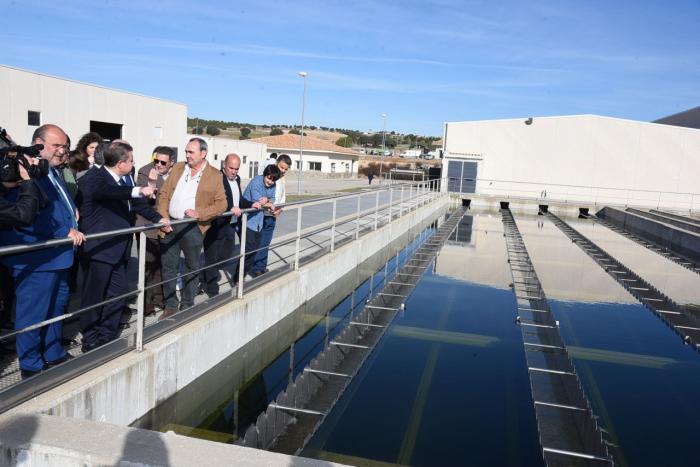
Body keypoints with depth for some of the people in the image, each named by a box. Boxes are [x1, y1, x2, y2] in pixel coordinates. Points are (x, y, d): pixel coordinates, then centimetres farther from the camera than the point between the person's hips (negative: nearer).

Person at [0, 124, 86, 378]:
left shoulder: (52, 172, 15)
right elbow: (31, 216, -27)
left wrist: (71, 210, 11)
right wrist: (66, 231, -24)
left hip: (58, 254, 11)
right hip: (36, 258, -11)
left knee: (57, 306, 21)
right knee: (33, 312, 1)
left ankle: (54, 355, 36)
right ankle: (31, 367, 14)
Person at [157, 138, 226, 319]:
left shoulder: (214, 175, -2)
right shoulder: (178, 168, 9)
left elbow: (221, 204, -6)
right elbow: (164, 193, 9)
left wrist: (199, 213, -17)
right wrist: (163, 217, -4)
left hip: (193, 228, -3)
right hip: (170, 224, 4)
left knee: (192, 267, 9)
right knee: (168, 266, 8)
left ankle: (187, 305, 23)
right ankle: (170, 305, 21)